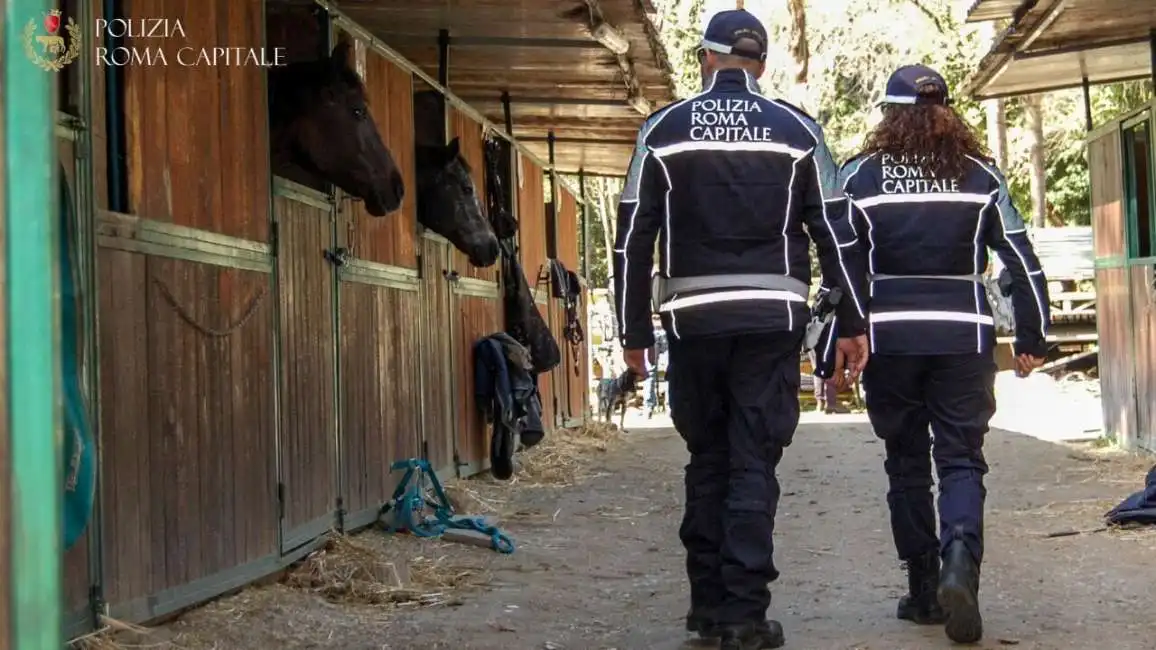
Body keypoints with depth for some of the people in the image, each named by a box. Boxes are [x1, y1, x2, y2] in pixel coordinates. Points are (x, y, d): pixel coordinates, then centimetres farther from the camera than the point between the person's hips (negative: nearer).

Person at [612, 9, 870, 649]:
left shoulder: (664, 129, 4)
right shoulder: (796, 130, 5)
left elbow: (633, 238, 1)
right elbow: (836, 231, 3)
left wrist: (633, 332, 7)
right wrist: (853, 322, 9)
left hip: (694, 320, 1)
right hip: (772, 319, 0)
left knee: (707, 460, 13)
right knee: (754, 465, 0)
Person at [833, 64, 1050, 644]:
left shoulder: (860, 176, 1)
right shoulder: (980, 175, 4)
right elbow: (1022, 261, 3)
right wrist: (1032, 339, 11)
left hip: (890, 339, 0)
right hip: (964, 337, 0)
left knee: (907, 463, 12)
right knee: (961, 456, 4)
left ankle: (923, 590, 13)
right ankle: (960, 557, -22)